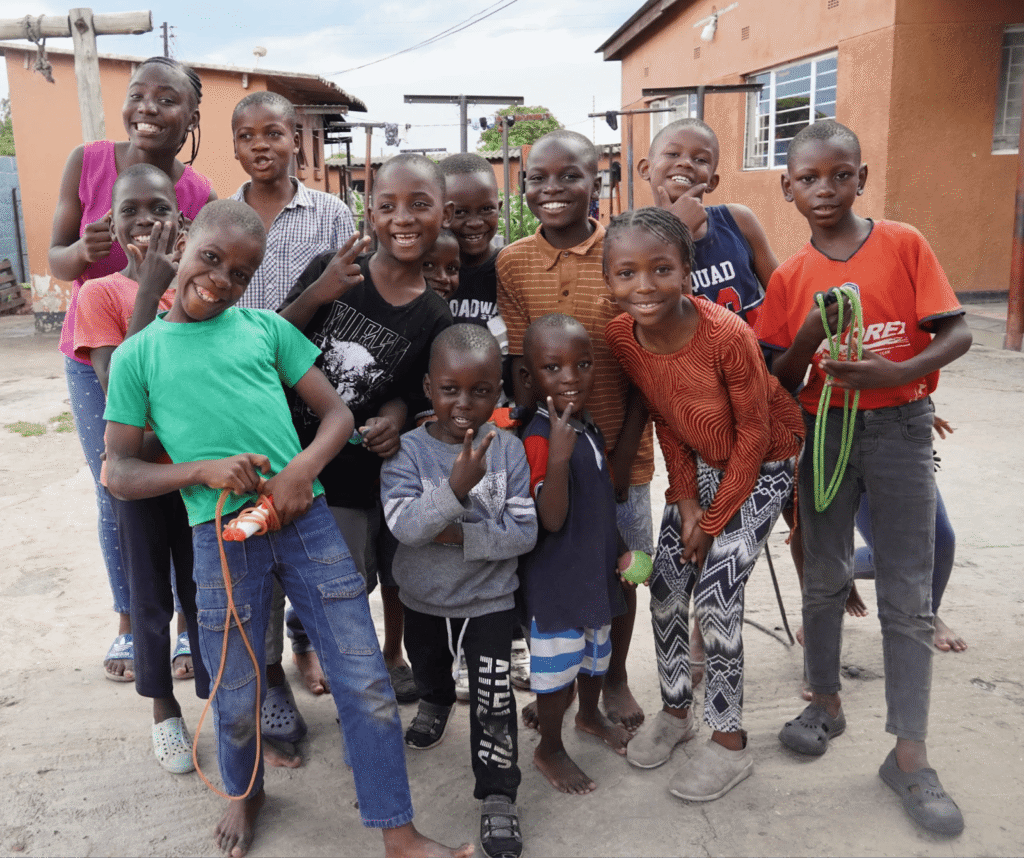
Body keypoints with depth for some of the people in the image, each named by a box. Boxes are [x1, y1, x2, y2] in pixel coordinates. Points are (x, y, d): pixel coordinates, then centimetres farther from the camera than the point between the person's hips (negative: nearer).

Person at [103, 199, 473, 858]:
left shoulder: (266, 328, 10)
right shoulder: (138, 354, 7)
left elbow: (338, 414, 9)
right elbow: (119, 472, 5)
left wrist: (304, 467, -11)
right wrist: (203, 469, -12)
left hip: (307, 519, 1)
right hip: (221, 537, -1)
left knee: (367, 685, 1)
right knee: (237, 698, 13)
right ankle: (247, 792, 45)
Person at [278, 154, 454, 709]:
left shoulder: (433, 318, -6)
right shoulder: (332, 271, -10)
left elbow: (408, 392, 2)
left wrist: (395, 415, -21)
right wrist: (315, 297, -25)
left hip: (370, 471, 2)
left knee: (396, 570, 20)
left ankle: (392, 654, 49)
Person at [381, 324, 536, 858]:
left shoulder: (507, 450, -17)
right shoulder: (407, 451, -19)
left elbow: (524, 532, -18)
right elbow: (403, 526, -31)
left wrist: (463, 537, -29)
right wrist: (456, 487, -44)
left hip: (490, 600, -2)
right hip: (424, 599, 2)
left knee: (494, 700, -2)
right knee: (427, 667, 30)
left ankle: (498, 795, 17)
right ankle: (435, 701, 64)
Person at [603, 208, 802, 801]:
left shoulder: (727, 335, -33)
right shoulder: (621, 337, -16)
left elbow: (754, 433, -20)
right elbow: (664, 416, -1)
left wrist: (714, 519, -14)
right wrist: (684, 496, -5)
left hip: (763, 462, -5)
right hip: (700, 462, 5)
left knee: (717, 596, -9)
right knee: (665, 588, 3)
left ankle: (730, 742, 9)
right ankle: (676, 709, 27)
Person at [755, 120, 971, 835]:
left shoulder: (905, 244, -4)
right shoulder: (790, 277, 2)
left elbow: (957, 333, -8)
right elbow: (780, 381, 1)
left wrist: (895, 372, -25)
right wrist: (810, 336, -18)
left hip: (900, 428, -2)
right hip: (825, 431, 2)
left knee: (907, 595, 1)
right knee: (825, 576, 13)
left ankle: (909, 756, 11)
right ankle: (826, 702, 33)